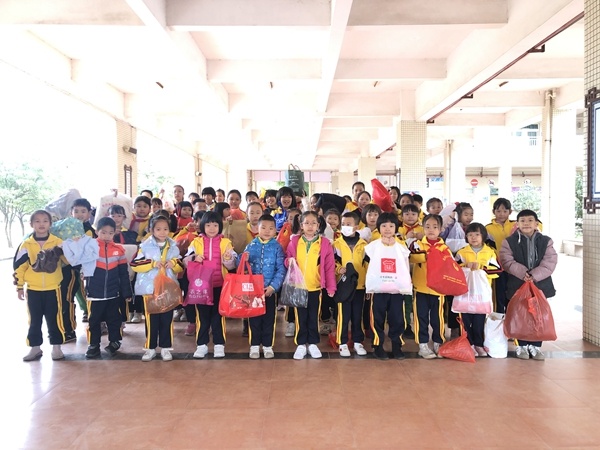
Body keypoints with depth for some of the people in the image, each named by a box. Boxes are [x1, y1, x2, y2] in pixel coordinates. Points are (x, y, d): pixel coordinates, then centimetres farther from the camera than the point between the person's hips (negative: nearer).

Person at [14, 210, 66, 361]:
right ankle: (35, 347, 23)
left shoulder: (57, 242, -2)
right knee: (34, 320, 11)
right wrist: (19, 287, 5)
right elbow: (19, 266, 5)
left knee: (54, 319, 6)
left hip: (53, 289, -1)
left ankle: (56, 347, 17)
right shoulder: (26, 244, 1)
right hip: (33, 289, 2)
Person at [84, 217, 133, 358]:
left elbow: (124, 274, 5)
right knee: (94, 321, 11)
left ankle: (114, 343, 28)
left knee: (114, 320, 13)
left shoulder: (119, 250, -1)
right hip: (95, 294, -1)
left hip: (113, 294, 1)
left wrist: (127, 292, 7)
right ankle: (94, 345, 24)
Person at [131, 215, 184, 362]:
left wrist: (174, 263, -11)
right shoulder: (145, 246, -2)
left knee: (167, 319, 7)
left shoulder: (173, 247, 7)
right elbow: (134, 264, -9)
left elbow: (180, 268, 11)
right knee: (151, 320, 5)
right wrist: (152, 263, -18)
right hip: (150, 289, -2)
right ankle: (150, 348, 17)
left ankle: (165, 348, 17)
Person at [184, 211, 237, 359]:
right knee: (202, 315, 7)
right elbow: (185, 261, 2)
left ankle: (219, 345, 16)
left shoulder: (225, 242, 3)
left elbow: (232, 265, 1)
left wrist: (228, 259, -21)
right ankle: (201, 345, 17)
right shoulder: (196, 242, 4)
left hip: (219, 285, 0)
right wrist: (193, 258, -18)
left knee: (218, 315, 7)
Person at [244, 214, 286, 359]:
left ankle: (268, 346, 22)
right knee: (254, 317, 9)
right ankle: (254, 346, 22)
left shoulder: (277, 247, -3)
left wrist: (273, 286, -15)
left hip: (270, 289, -1)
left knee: (269, 318, 9)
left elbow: (281, 269, -7)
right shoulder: (251, 245, 2)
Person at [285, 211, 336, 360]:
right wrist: (289, 262, -17)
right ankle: (301, 344, 21)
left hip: (316, 287, 0)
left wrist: (331, 287, -4)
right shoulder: (294, 242, 0)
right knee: (301, 317, 9)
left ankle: (313, 344, 25)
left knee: (314, 317, 10)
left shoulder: (324, 243, -3)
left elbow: (330, 267, -2)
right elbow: (287, 260, 7)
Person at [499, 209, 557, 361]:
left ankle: (535, 346, 19)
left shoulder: (546, 241, 4)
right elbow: (507, 261, -9)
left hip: (540, 284, 2)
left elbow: (549, 262, -6)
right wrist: (523, 273, -22)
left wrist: (534, 275, -19)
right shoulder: (509, 242, 0)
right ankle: (522, 345, 17)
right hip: (517, 285, -1)